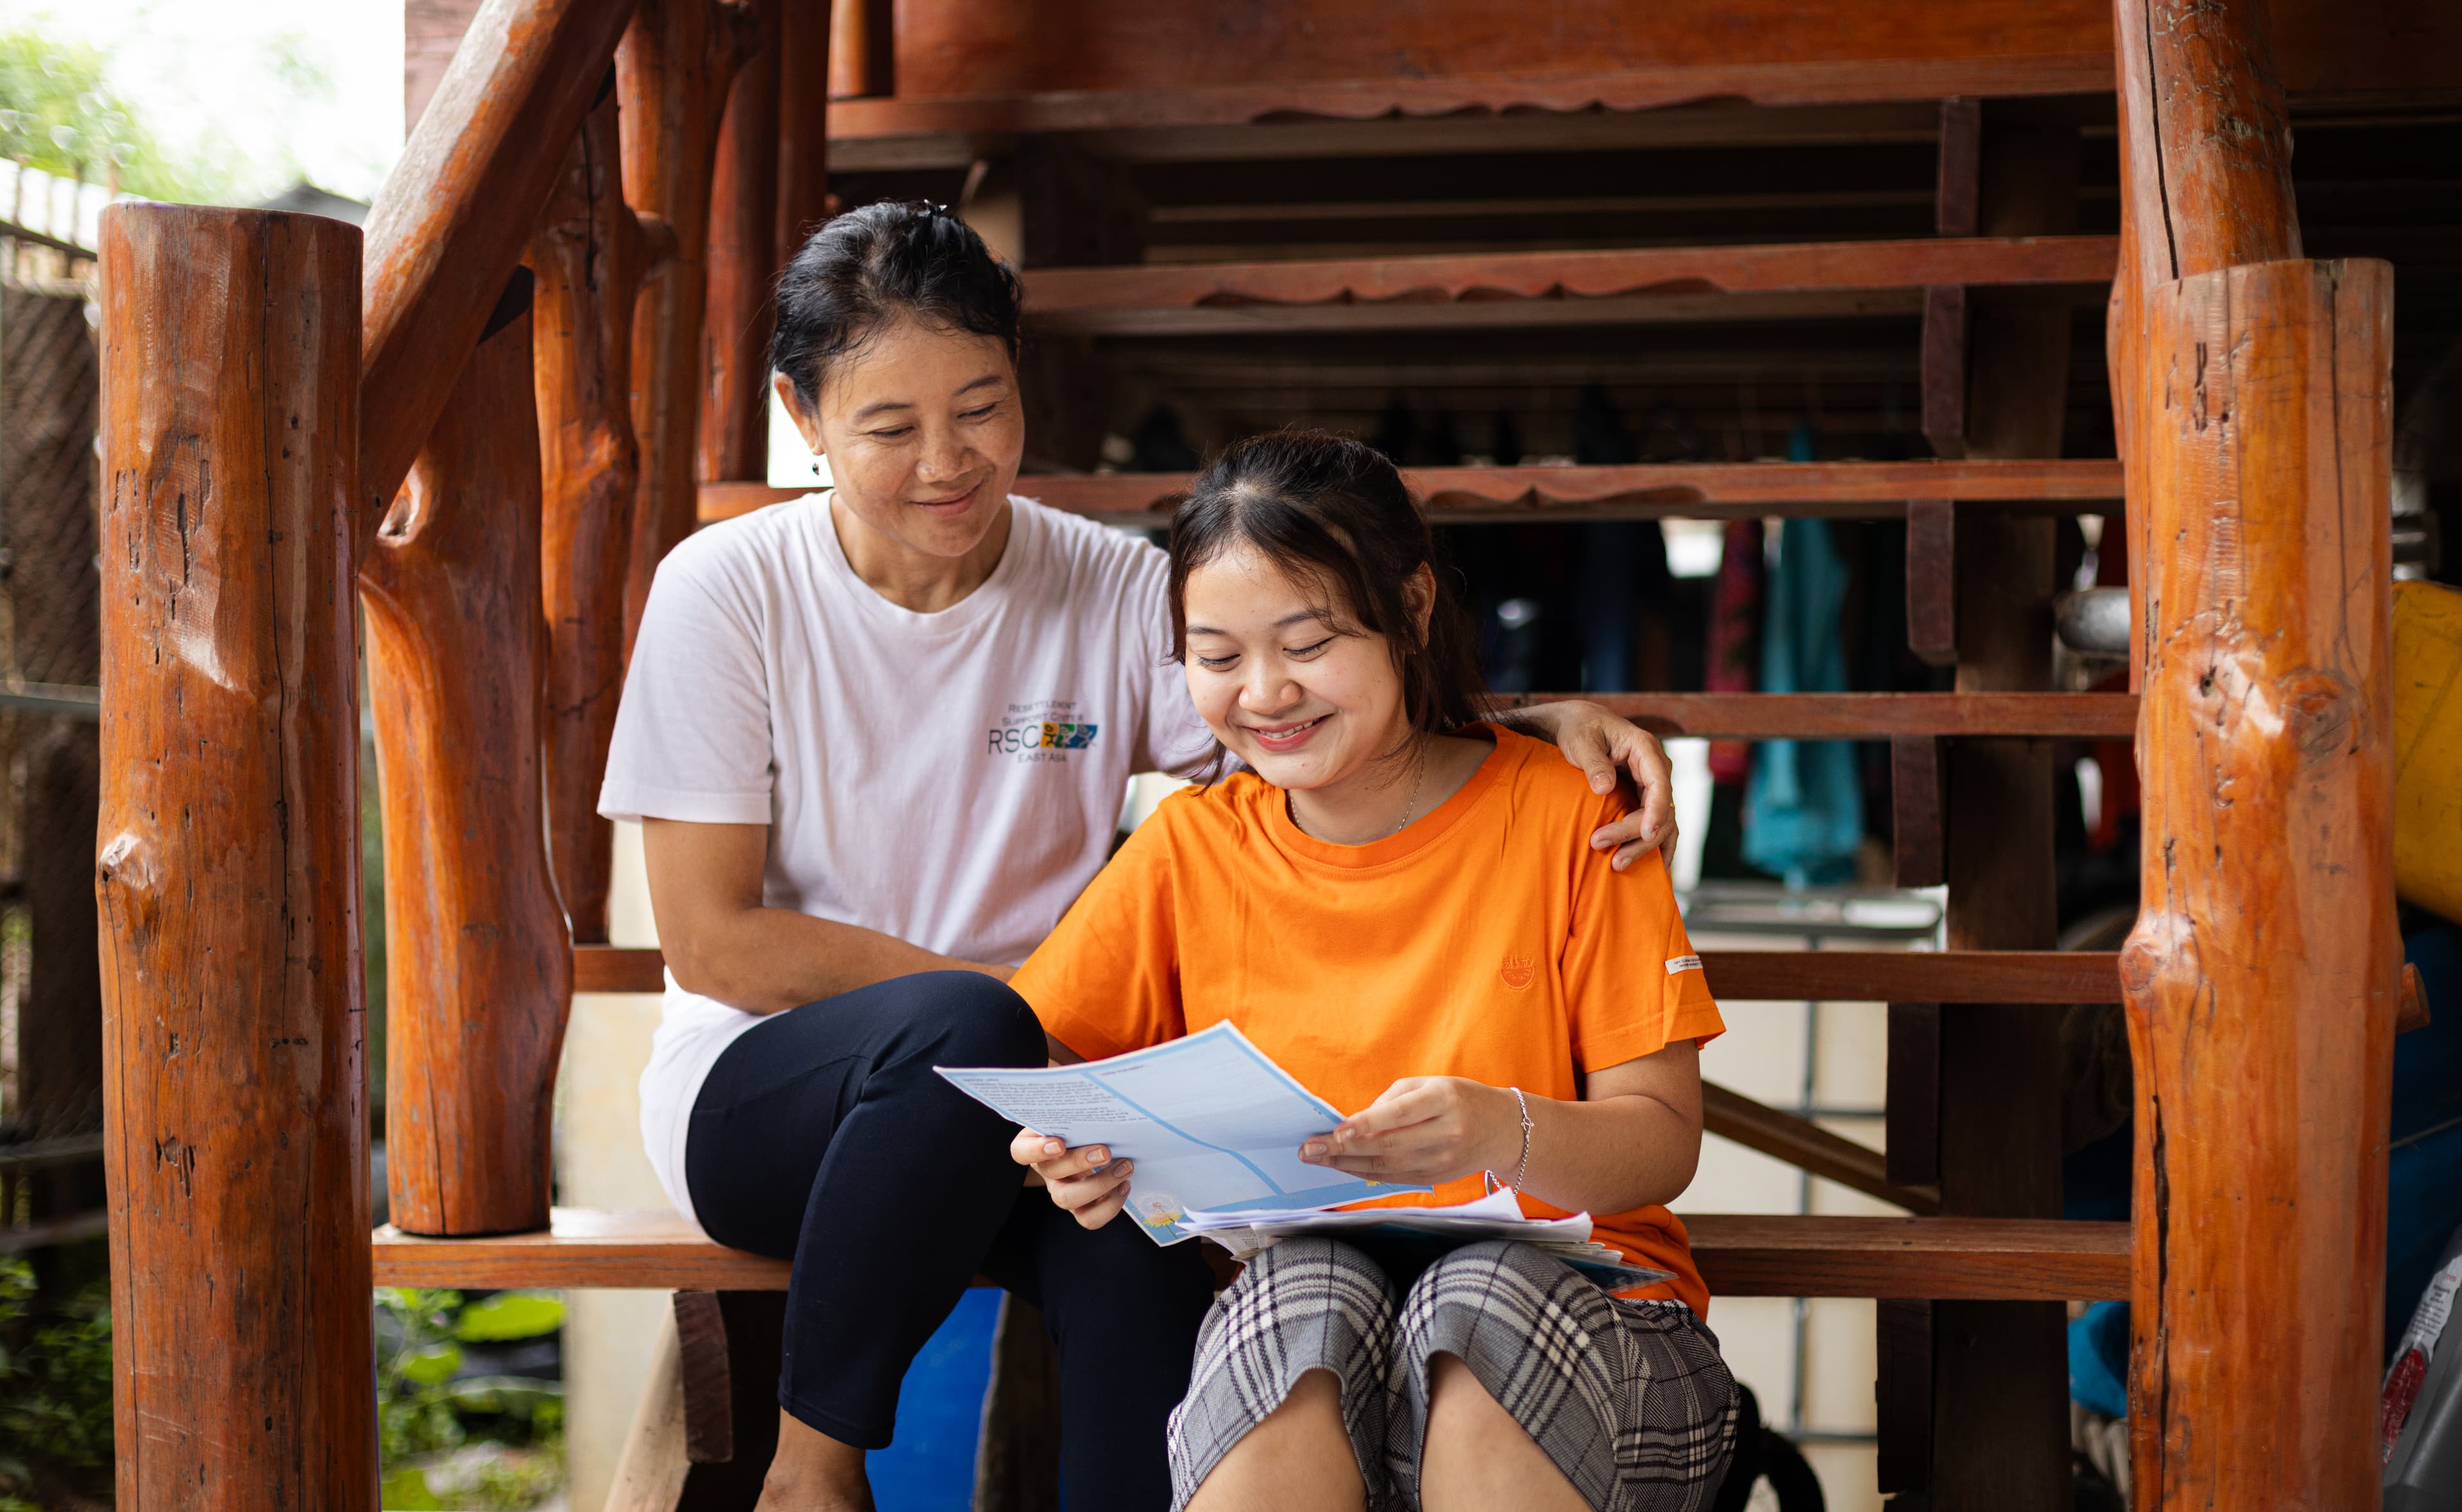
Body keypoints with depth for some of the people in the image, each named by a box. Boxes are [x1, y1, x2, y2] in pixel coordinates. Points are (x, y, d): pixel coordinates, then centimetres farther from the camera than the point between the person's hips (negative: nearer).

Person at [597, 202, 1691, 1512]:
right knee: (965, 1032, -36)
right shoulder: (725, 593, -4)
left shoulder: (1114, 595, 1)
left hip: (1015, 1115, 2)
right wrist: (1007, 996, -14)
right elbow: (710, 938, -7)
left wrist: (1548, 726, -29)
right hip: (767, 1094, -2)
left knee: (1138, 1234, -32)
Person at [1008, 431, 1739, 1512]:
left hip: (1574, 1298, -1)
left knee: (1482, 1295, -36)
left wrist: (1500, 1132, -24)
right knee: (1308, 1281, -35)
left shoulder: (1562, 815, 1)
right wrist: (1067, 1151, -16)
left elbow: (1663, 1141, -3)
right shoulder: (1188, 850, 8)